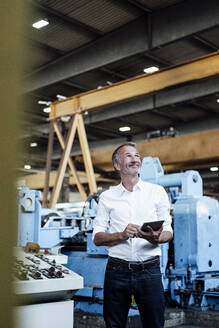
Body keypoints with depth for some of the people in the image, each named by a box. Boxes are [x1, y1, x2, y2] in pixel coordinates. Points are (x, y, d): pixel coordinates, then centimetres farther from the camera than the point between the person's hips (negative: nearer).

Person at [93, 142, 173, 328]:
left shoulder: (157, 192, 6)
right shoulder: (107, 197, 7)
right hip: (117, 270, 1)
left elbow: (168, 232, 6)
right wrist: (122, 235, -15)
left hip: (149, 271, 0)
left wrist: (156, 238, -18)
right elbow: (97, 238, 4)